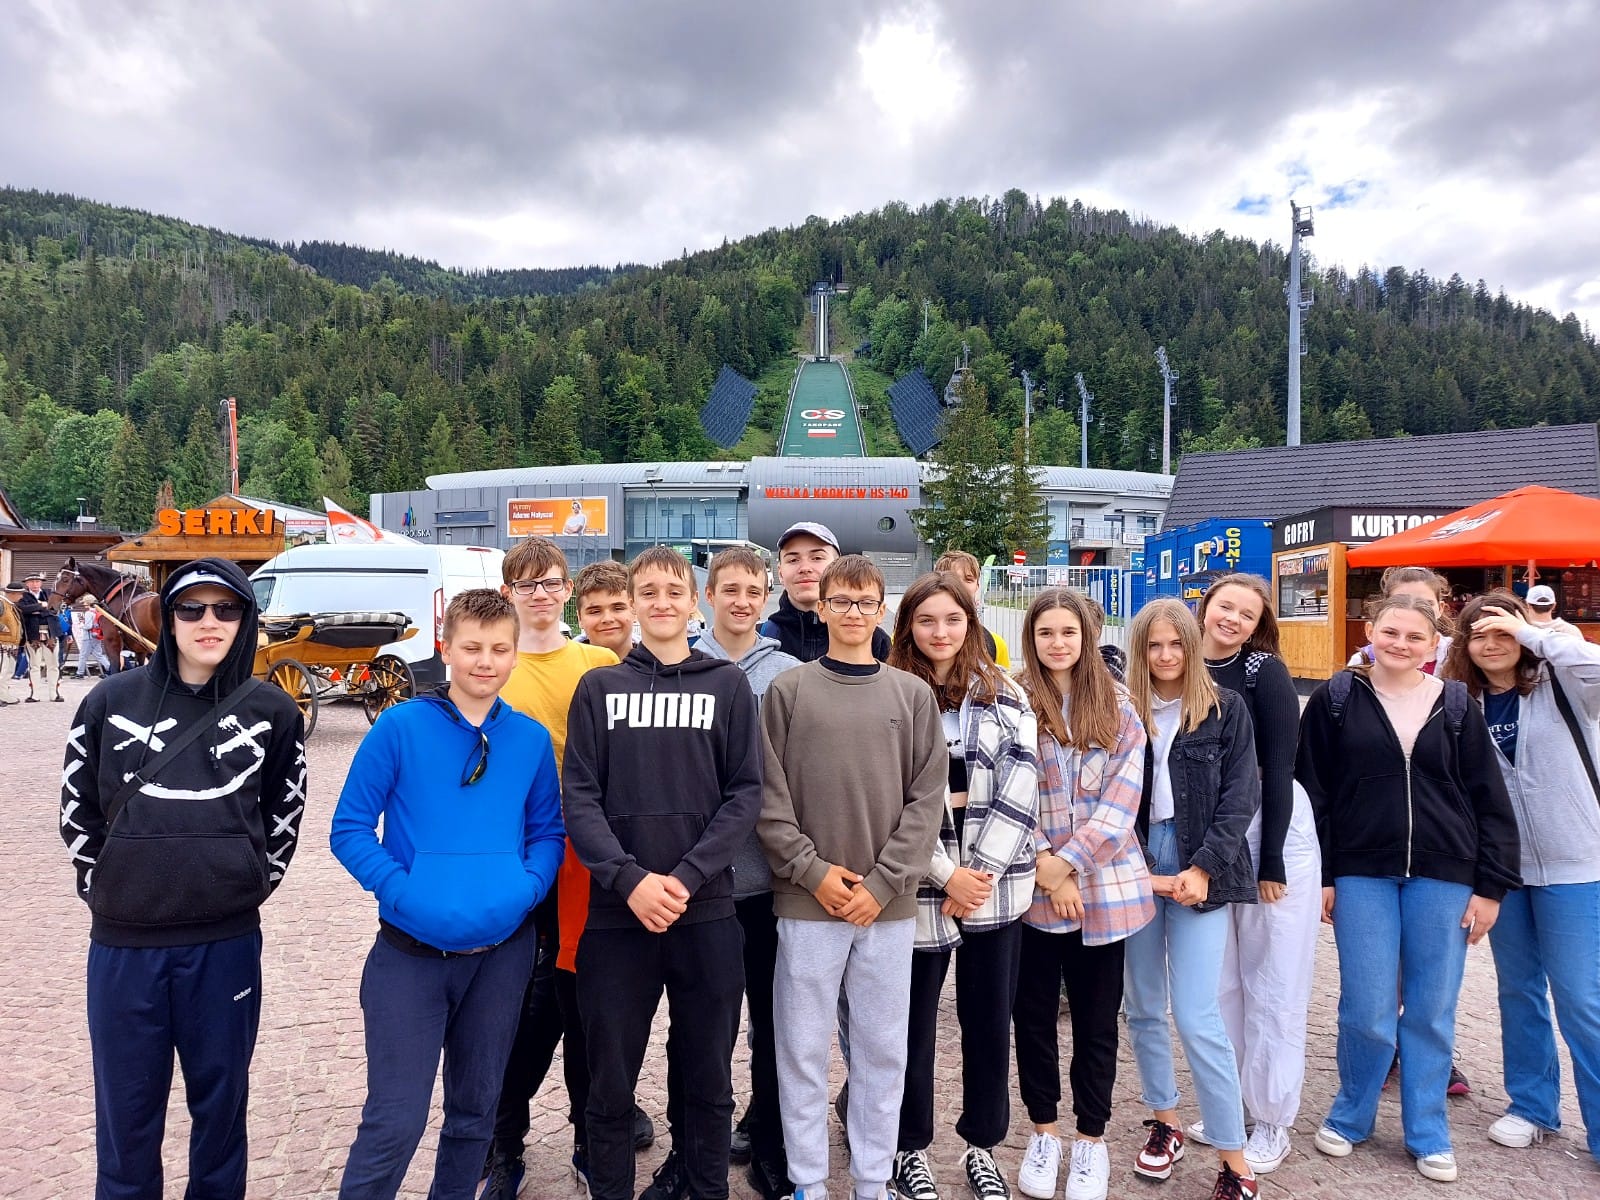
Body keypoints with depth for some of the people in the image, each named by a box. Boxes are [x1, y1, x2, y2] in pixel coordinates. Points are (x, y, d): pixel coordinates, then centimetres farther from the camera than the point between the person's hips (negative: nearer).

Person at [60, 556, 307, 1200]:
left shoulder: (271, 711, -1)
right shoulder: (111, 701, -1)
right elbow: (78, 809, 8)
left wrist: (252, 883, 7)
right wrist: (108, 892, 7)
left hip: (227, 941, 0)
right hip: (123, 941, 0)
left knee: (221, 1098, 14)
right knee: (126, 1106, 12)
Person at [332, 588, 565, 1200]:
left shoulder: (531, 739, 1)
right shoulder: (399, 727, -8)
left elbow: (547, 831, 8)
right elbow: (349, 828, -6)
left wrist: (527, 886, -10)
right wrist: (401, 891, -17)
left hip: (502, 951, 3)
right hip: (411, 950, -3)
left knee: (475, 1109, 18)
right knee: (395, 1120, -1)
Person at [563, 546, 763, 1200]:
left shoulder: (729, 686, 6)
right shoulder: (599, 687, 6)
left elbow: (745, 794, -1)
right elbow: (579, 796, -1)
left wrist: (686, 878, -13)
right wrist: (630, 880, -14)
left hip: (707, 913, 0)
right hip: (616, 914, 0)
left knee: (708, 1080, 12)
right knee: (610, 1083, 10)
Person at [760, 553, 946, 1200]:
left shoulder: (914, 694, 5)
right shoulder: (788, 691, 1)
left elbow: (927, 799, 0)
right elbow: (770, 797, -2)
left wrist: (883, 882, -8)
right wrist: (814, 871, -11)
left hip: (889, 904, 1)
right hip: (806, 901, -1)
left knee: (883, 1049, 11)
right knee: (803, 1048, 8)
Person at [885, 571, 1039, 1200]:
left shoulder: (1006, 695, 4)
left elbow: (1021, 789, -3)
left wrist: (979, 872, -11)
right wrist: (946, 873, -13)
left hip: (995, 886, 2)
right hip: (918, 888, -2)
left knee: (990, 1022, 12)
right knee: (914, 1024, 9)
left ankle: (982, 1145, 32)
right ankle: (911, 1147, 29)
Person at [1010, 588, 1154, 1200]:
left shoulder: (1118, 708, 3)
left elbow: (1123, 796, -5)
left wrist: (1068, 860, -13)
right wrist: (1043, 866, -12)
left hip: (1103, 885, 1)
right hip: (1032, 886, 0)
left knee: (1097, 1018, 11)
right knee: (1033, 1012, 11)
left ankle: (1091, 1139, 29)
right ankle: (1043, 1131, 30)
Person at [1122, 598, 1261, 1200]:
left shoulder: (1225, 709, 0)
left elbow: (1241, 797, -3)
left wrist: (1203, 868, -12)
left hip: (1201, 868, -3)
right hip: (1135, 868, 3)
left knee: (1196, 1016, -8)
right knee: (1143, 1008, 12)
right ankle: (1164, 1121, 32)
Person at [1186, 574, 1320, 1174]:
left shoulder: (1265, 670, -11)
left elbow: (1278, 769, -13)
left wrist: (1272, 861, -14)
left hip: (1271, 832, -4)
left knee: (1274, 985, 6)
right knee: (1219, 982, 13)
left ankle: (1273, 1121, 20)